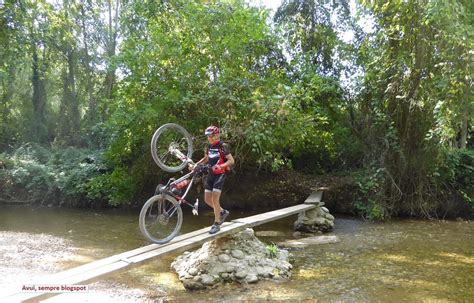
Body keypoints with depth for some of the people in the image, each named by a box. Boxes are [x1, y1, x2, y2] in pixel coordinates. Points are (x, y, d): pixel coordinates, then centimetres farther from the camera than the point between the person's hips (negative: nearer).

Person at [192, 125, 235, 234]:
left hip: (220, 174, -7)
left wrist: (220, 166, -31)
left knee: (215, 200, -12)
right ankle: (223, 212, 29)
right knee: (207, 199, 7)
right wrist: (196, 164, 7)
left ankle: (216, 224, 1)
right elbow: (206, 159, 24)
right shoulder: (209, 146, 9)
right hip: (211, 174, 7)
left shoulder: (223, 146, -12)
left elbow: (231, 161, -16)